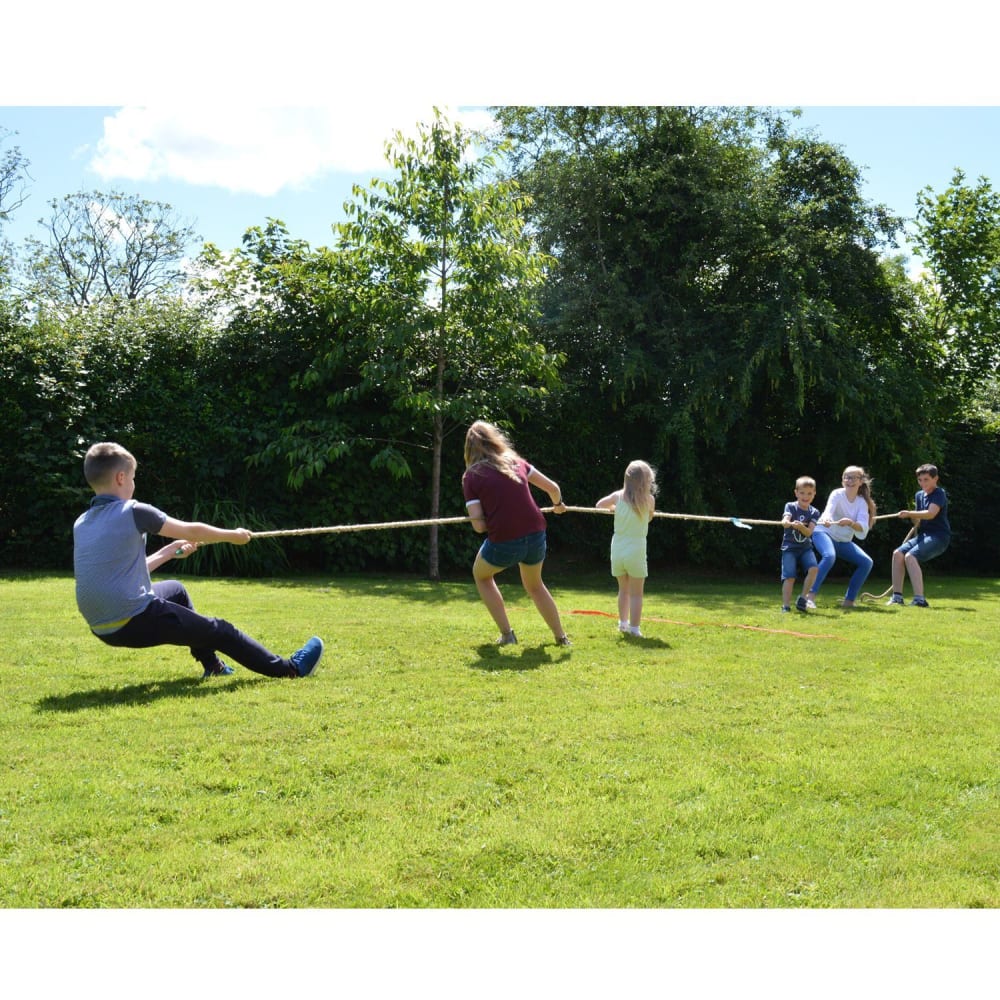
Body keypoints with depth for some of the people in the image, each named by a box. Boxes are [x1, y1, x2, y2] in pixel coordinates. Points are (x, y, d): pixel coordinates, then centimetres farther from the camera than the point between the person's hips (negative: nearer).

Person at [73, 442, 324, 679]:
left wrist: (170, 552, 22)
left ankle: (212, 665, 38)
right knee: (219, 631, 6)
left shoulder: (81, 524, 9)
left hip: (102, 627, 8)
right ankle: (290, 668, 16)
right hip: (135, 622, -8)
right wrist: (233, 535, 14)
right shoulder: (133, 512, -12)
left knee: (175, 589, 31)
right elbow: (191, 531, -2)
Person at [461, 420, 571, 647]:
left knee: (481, 576, 28)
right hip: (536, 537, 4)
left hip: (503, 543, -4)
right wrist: (558, 505, 34)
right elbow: (553, 488, 12)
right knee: (534, 585, 32)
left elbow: (478, 525, -6)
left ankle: (506, 634, 21)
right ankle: (561, 636, 34)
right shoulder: (515, 461, 10)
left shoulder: (472, 476, 0)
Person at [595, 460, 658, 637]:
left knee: (623, 589, 20)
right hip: (636, 550, -3)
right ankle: (634, 628, 2)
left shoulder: (618, 496, -1)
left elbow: (600, 504, 14)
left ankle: (623, 623, 28)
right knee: (636, 593, 4)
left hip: (617, 549, 4)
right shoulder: (649, 499, -7)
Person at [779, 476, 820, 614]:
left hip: (805, 547, 2)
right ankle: (786, 606, -6)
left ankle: (802, 597, -5)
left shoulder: (814, 513, 3)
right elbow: (784, 521, -24)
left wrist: (801, 527, -33)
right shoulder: (790, 506, -3)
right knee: (789, 576, -13)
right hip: (789, 547, -2)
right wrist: (791, 523, -48)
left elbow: (809, 532, -11)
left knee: (813, 568, -21)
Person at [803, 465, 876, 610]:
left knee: (866, 562, -7)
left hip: (844, 542, 6)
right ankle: (810, 596, -36)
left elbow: (863, 529, -20)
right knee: (829, 556, -35)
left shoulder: (862, 502, -5)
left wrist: (850, 523, -43)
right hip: (824, 533, -6)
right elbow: (829, 509, -38)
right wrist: (826, 519, -63)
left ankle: (849, 601, 3)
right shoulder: (837, 494, -15)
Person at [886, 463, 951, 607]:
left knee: (910, 556, -27)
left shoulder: (939, 494, -9)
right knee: (898, 553, -10)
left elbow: (931, 514, -27)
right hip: (923, 535, 8)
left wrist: (909, 514, -35)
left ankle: (919, 599, -30)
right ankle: (897, 597, -8)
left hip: (939, 536, -8)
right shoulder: (919, 495, 15)